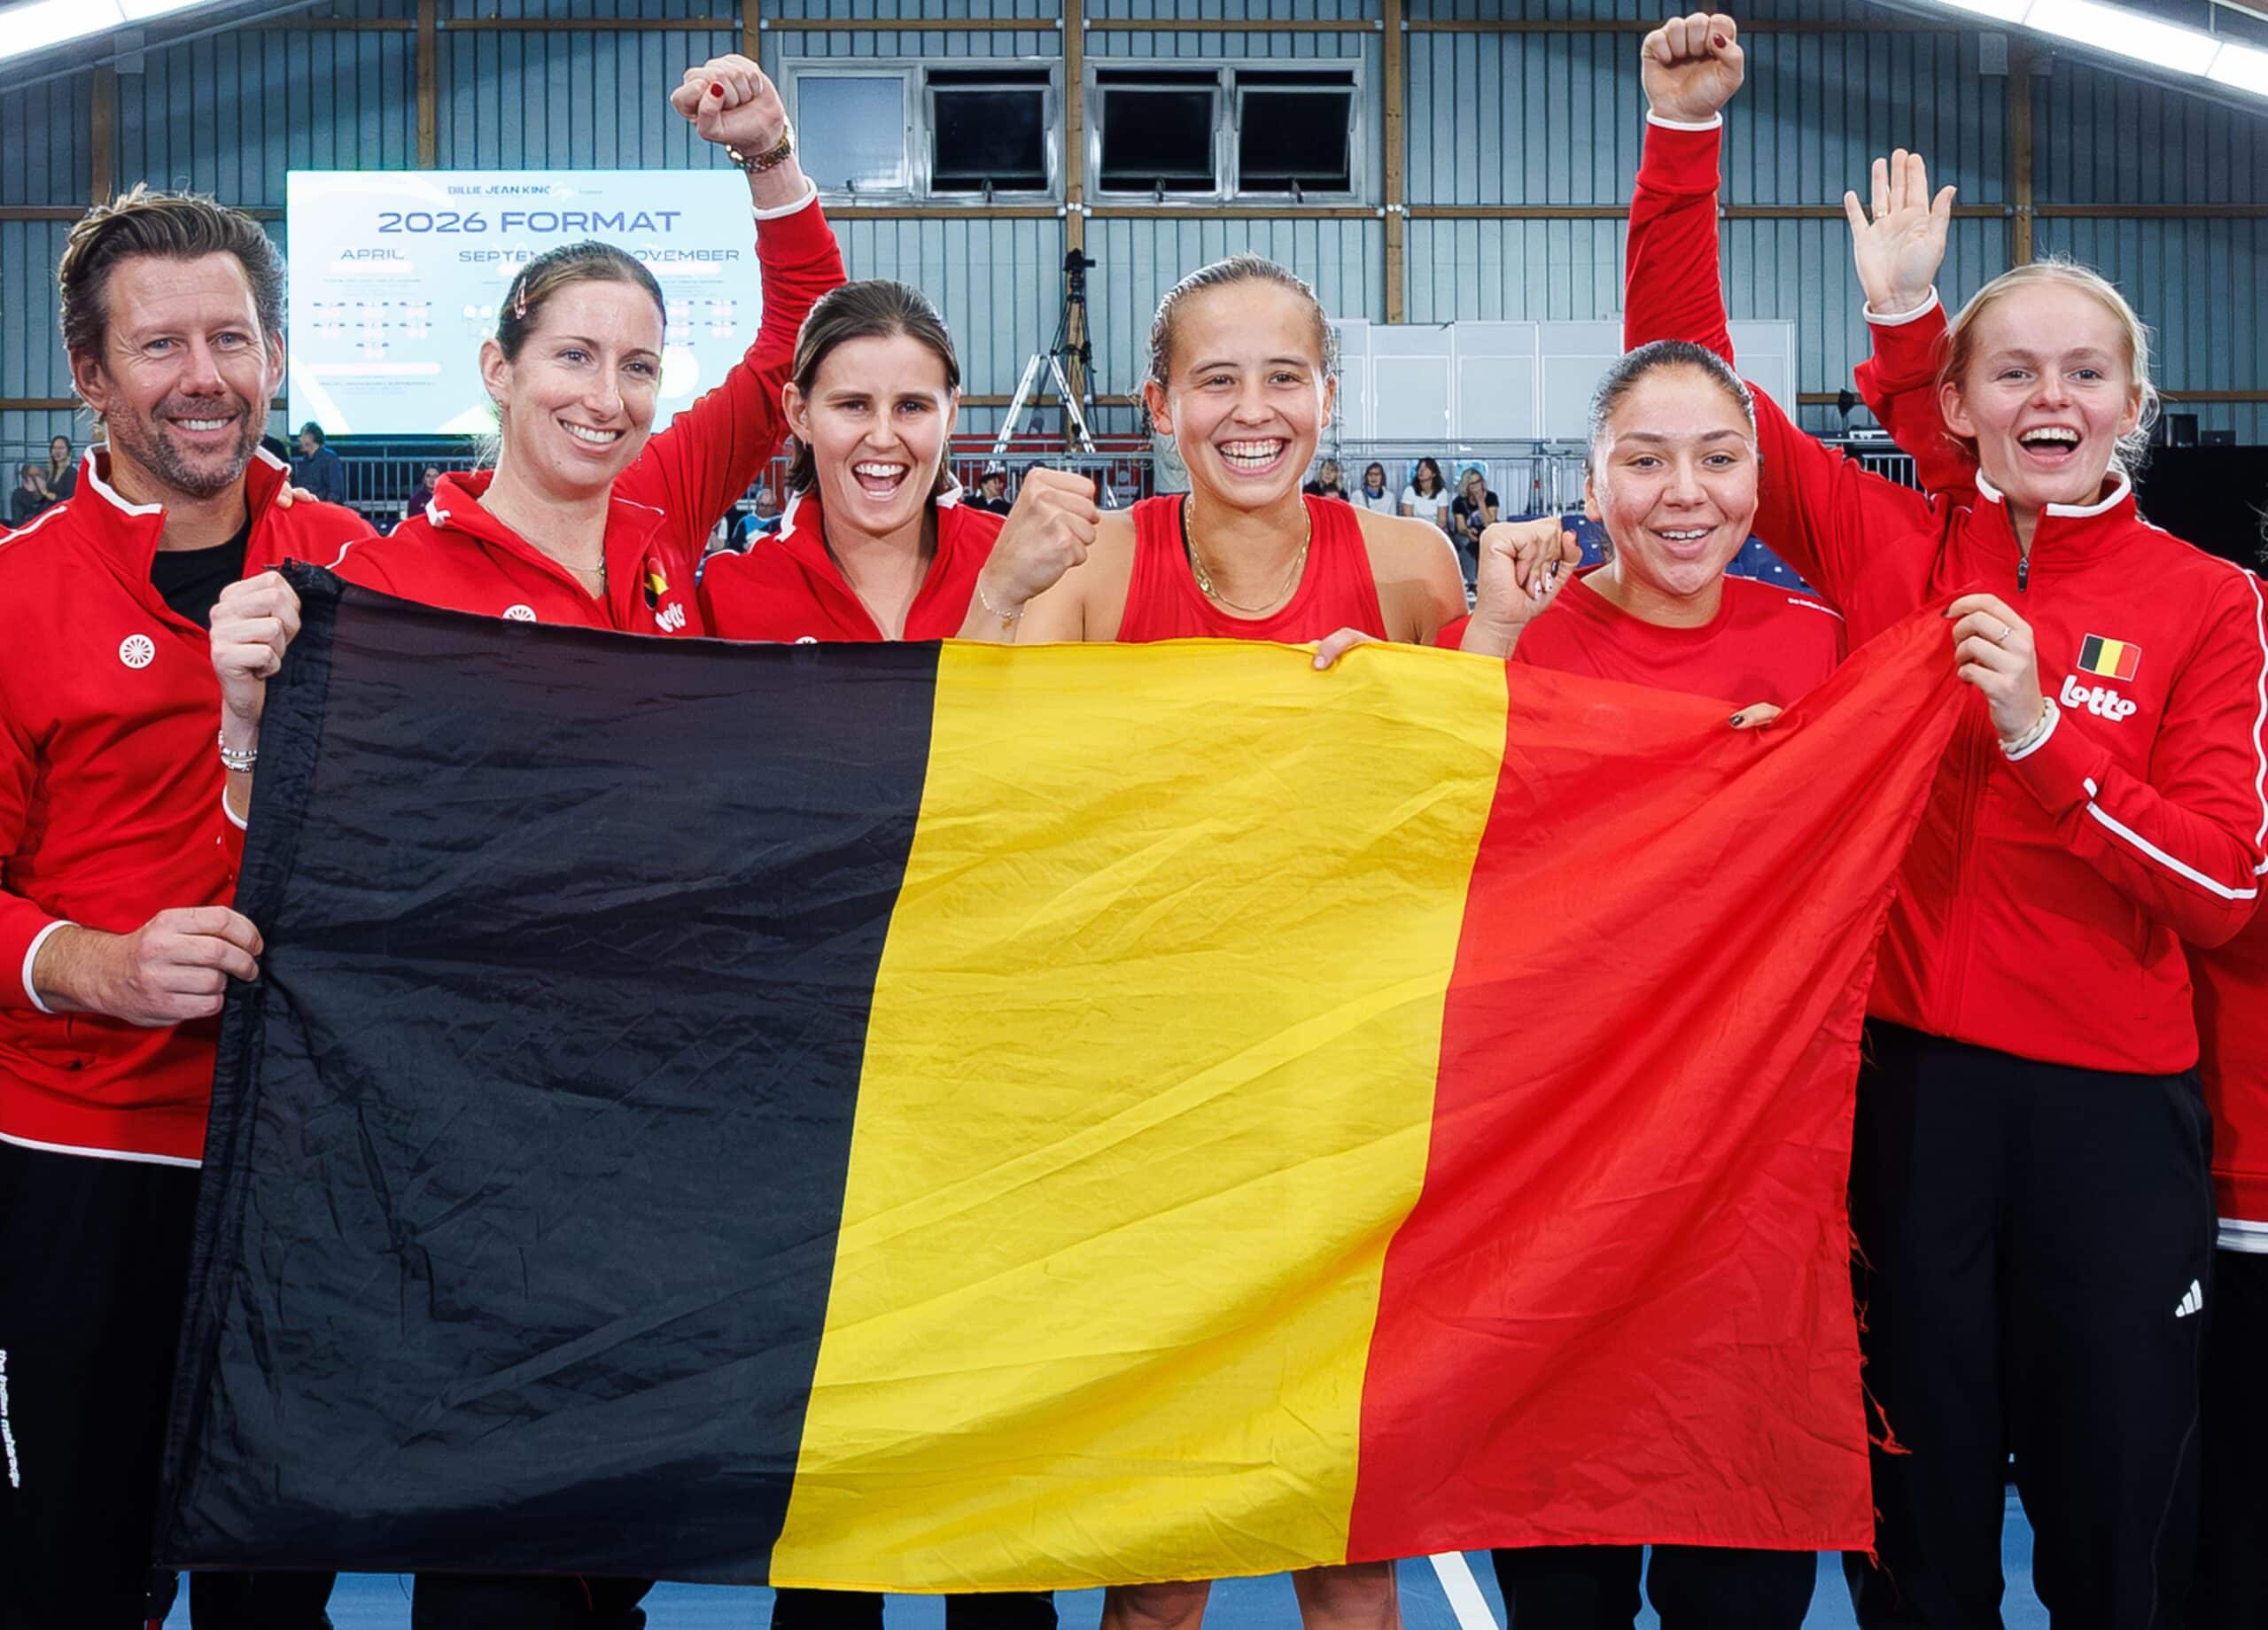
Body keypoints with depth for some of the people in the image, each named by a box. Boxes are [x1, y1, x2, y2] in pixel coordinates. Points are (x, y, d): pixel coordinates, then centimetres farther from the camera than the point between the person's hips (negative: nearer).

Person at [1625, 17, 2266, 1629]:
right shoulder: (1889, 550, 0)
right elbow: (1684, 364, -2)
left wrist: (2042, 734, -19)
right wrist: (1687, 130, -10)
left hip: (2112, 1101, 0)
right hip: (1908, 1074, 0)